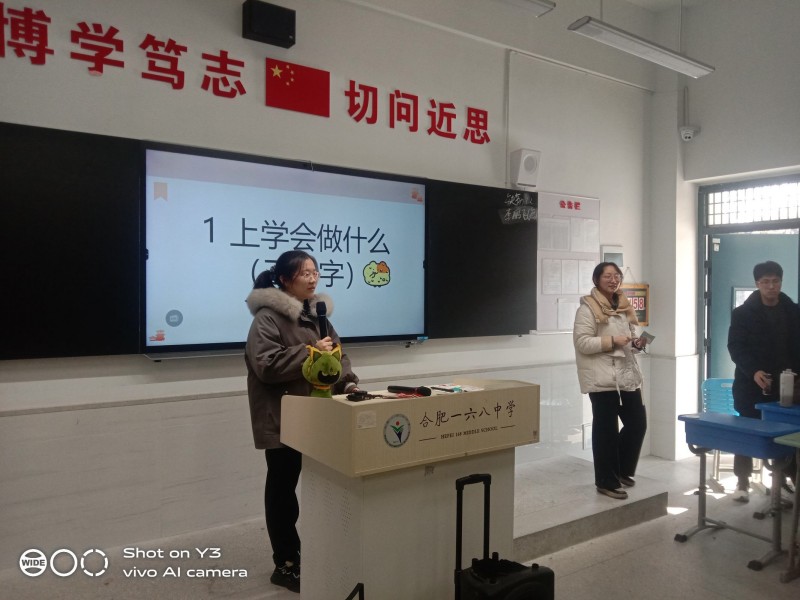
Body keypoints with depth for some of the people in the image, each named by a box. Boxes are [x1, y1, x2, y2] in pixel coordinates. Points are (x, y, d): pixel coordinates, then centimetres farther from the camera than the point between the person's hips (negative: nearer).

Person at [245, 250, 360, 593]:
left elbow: (336, 354, 13)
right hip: (281, 417, -7)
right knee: (282, 487, 8)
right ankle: (285, 565, 22)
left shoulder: (316, 311, 11)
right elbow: (266, 364, -22)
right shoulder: (268, 316, -13)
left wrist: (348, 383, -3)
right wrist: (310, 353, -25)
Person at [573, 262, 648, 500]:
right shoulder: (588, 308, -9)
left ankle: (621, 470, 31)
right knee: (606, 430, 2)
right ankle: (606, 481, 16)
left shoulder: (624, 306, 15)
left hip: (627, 374, 7)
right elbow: (581, 342, -16)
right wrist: (611, 341, -23)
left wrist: (637, 343, 1)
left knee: (637, 423, 9)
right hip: (603, 378, -7)